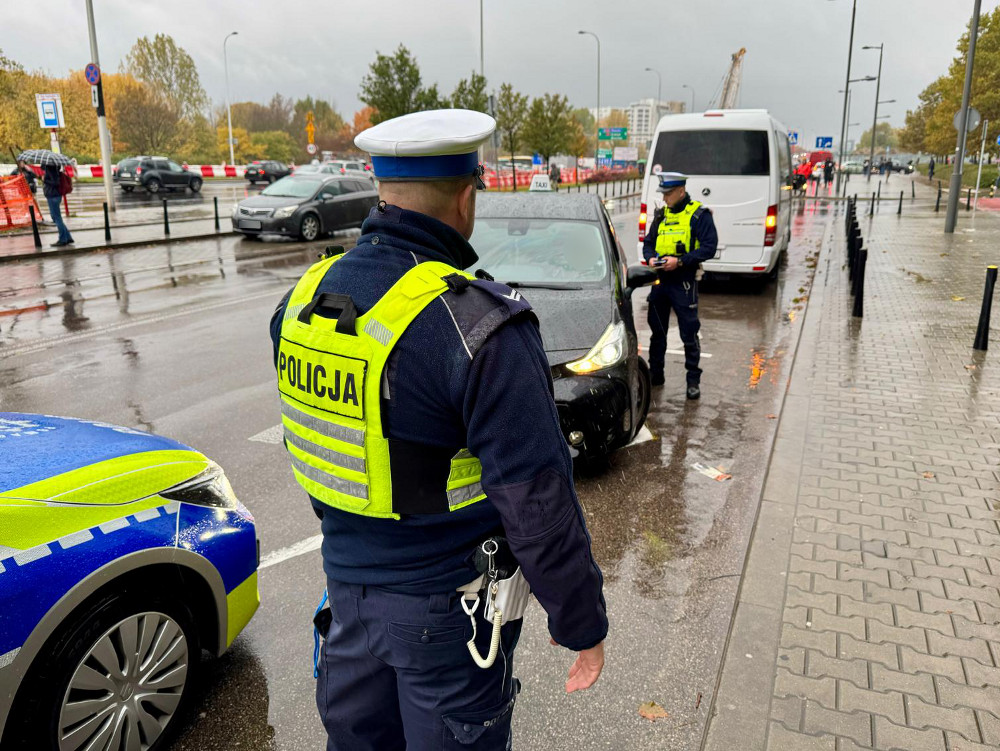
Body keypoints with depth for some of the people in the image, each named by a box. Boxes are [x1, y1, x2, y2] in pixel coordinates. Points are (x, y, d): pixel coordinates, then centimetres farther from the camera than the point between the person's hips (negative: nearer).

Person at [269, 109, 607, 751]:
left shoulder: (305, 298, -2)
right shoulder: (479, 325, -25)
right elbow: (536, 500, -22)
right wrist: (582, 621, -10)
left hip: (347, 585, 6)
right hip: (444, 605, -6)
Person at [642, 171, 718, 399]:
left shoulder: (699, 215, -5)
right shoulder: (661, 215, 14)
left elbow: (709, 247, -12)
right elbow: (648, 242, 19)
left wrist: (680, 261, -21)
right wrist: (651, 258, -3)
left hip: (684, 282, -6)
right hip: (660, 280, 6)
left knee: (689, 334, -2)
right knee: (657, 331, 13)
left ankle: (694, 380, 9)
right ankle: (655, 374, 26)